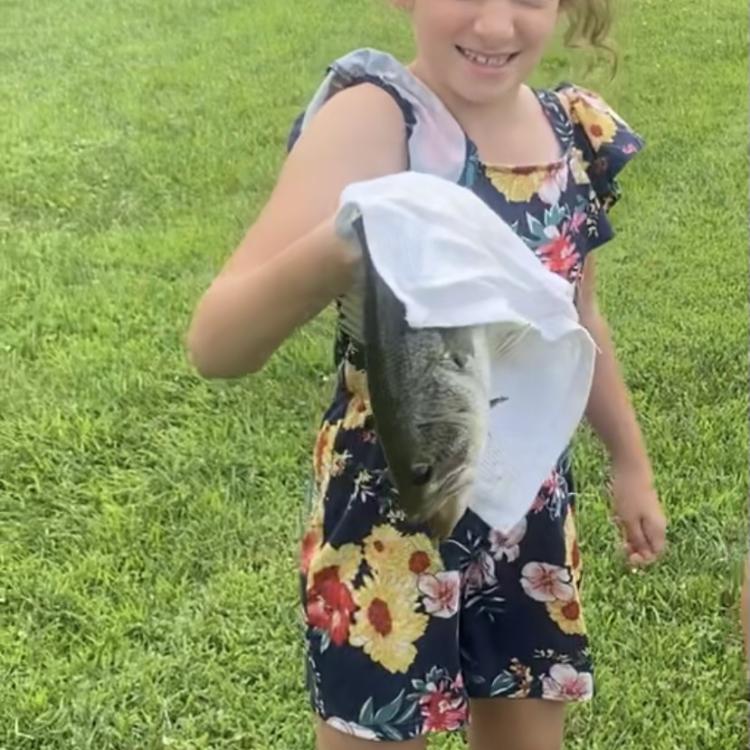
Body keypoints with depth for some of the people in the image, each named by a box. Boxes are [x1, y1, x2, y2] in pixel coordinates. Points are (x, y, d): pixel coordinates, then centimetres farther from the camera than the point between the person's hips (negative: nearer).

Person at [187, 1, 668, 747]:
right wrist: (334, 251, -50)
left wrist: (630, 461, 22)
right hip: (390, 522, -6)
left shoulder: (578, 134, -2)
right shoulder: (372, 121, -21)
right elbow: (215, 344, -31)